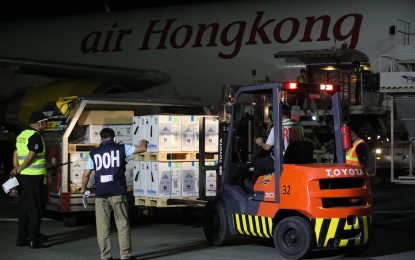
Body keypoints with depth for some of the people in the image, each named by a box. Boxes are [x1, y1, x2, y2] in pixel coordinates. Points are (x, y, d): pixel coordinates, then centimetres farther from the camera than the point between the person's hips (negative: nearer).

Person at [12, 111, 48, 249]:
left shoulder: (21, 135, 14)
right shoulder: (36, 136, -13)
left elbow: (16, 153, 12)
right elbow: (31, 156, -18)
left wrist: (16, 168, 3)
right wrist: (20, 169, -7)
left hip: (23, 176, 8)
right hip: (34, 177, -8)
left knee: (24, 208, 12)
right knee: (35, 209, -3)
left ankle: (22, 238, 16)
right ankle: (34, 240, -1)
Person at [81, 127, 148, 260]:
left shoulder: (94, 153, 10)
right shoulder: (121, 148, 4)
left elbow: (86, 174, 10)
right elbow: (143, 149, 7)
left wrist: (83, 188, 27)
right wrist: (143, 142, 30)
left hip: (100, 194, 2)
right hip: (117, 193, -2)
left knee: (102, 228, 7)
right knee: (122, 225, 4)